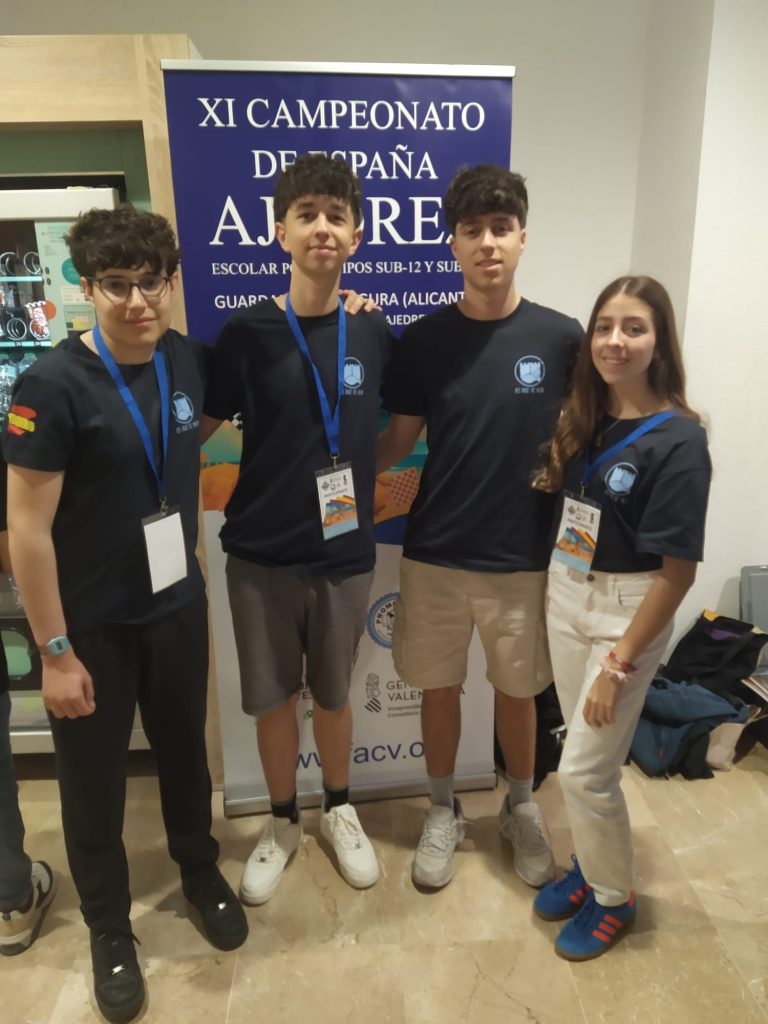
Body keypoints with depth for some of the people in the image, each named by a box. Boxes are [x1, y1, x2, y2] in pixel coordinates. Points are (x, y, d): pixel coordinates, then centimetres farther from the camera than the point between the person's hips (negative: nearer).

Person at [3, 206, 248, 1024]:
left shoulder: (189, 360, -3)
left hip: (178, 605, 4)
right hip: (91, 623, -4)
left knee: (184, 749, 21)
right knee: (94, 780, 14)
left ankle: (200, 873, 48)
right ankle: (109, 930, 40)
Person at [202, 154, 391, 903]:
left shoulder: (373, 331, -1)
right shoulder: (245, 334, -8)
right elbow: (193, 432, -1)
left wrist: (368, 477, 6)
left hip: (345, 552, 1)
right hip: (260, 553, -1)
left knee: (333, 693, 17)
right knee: (272, 698, 13)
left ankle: (339, 809, 42)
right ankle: (282, 821, 38)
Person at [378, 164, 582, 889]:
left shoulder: (561, 338, -5)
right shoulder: (422, 341, -4)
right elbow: (396, 441, 1)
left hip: (524, 558, 0)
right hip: (434, 556, 1)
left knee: (518, 691, 16)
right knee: (439, 688, 14)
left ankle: (521, 807, 44)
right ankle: (443, 811, 39)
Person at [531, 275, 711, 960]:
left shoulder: (678, 439, -17)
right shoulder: (582, 420, 2)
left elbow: (677, 570, -17)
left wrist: (621, 662, -16)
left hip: (628, 610, -5)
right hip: (566, 595, 6)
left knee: (585, 770, 2)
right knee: (587, 752, 18)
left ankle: (614, 898, 30)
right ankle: (589, 868, 42)